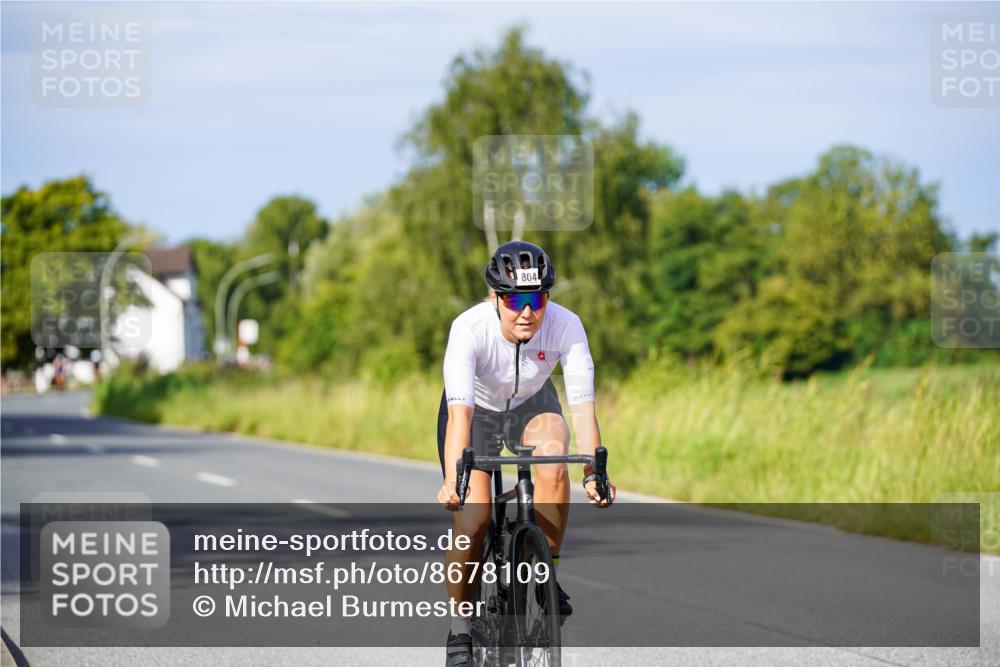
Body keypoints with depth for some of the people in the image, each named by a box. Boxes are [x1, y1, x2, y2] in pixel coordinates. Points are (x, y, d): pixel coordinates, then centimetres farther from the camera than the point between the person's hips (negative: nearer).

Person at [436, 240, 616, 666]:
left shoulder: (566, 326, -30)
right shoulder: (469, 329, -34)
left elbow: (583, 406, -33)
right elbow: (460, 412, -43)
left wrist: (594, 473, -46)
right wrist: (452, 482, -55)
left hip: (532, 406, 1)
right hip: (477, 410, -1)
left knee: (553, 466, -32)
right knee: (472, 520, -14)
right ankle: (461, 629, 5)